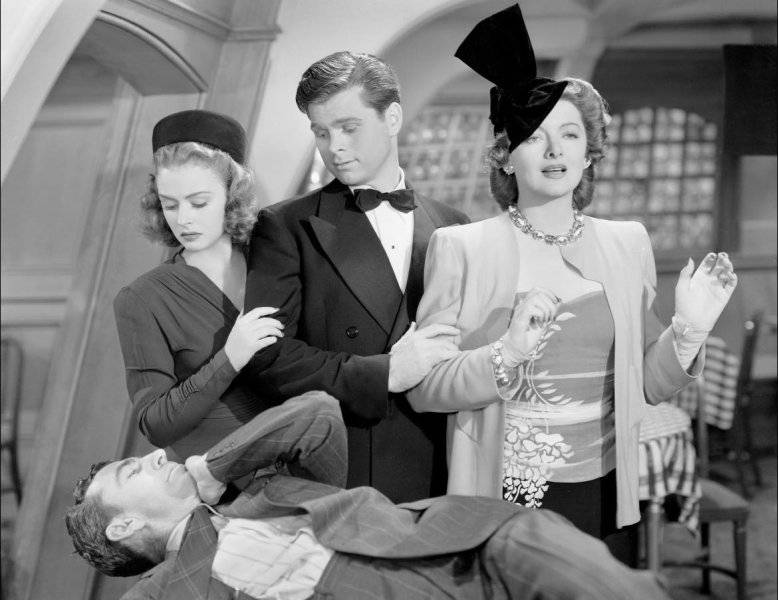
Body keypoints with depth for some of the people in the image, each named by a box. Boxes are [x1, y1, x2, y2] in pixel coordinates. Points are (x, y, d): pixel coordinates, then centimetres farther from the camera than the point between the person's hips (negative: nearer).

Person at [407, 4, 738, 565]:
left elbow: (646, 383, 12)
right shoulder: (460, 247, -5)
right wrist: (508, 355, -23)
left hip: (606, 500, 3)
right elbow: (423, 387, -8)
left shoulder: (628, 243, 7)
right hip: (503, 500, -3)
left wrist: (688, 331, -6)